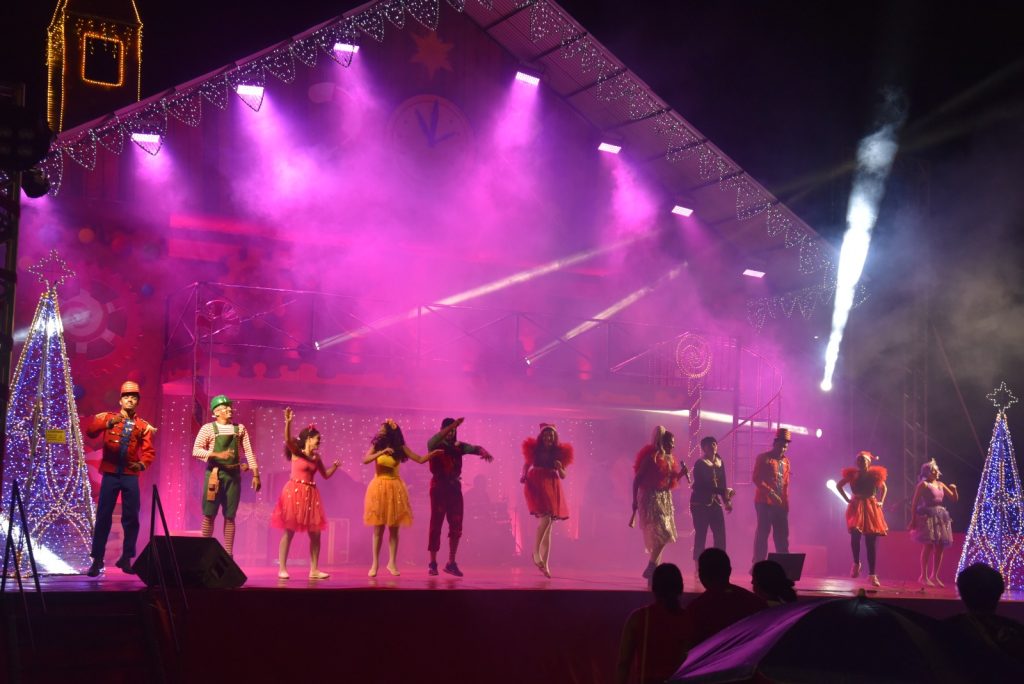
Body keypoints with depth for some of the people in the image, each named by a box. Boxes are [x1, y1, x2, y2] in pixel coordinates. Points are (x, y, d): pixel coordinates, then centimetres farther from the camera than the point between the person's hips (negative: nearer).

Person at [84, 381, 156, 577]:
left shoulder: (143, 426, 9)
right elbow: (90, 430, -14)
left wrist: (143, 464, -19)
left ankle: (126, 558, 14)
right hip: (111, 474, -2)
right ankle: (97, 559, 5)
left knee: (131, 517, 3)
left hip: (130, 476, 2)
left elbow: (149, 451, 2)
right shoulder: (109, 417, 4)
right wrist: (108, 423, -30)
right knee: (103, 516, -1)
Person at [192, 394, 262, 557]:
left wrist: (255, 474, 0)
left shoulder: (239, 428, 9)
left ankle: (228, 555, 8)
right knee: (209, 515, -1)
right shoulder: (208, 428, -1)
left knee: (229, 516, 5)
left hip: (233, 475, 3)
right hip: (214, 474, -3)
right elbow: (196, 450, -8)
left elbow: (248, 451, 7)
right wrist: (217, 454, -21)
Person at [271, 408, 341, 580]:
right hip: (294, 493, -6)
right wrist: (288, 422, -39)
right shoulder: (296, 452, -6)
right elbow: (288, 440, -25)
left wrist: (335, 466, 3)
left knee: (315, 533, 3)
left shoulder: (316, 458, 11)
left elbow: (326, 475, 21)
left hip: (310, 495, 6)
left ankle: (314, 570, 10)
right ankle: (282, 569, 2)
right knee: (288, 532, -3)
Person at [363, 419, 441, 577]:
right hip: (379, 488, -1)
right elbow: (365, 460, -16)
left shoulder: (400, 447, 1)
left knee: (394, 528, 3)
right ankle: (375, 564, 4)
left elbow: (420, 459, 0)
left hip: (395, 488, 1)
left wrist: (433, 453, -14)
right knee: (378, 529, -1)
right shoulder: (376, 446, 0)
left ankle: (392, 563, 11)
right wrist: (382, 452, -26)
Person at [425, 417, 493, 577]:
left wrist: (484, 452, -25)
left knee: (456, 527, 2)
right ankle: (432, 563, -1)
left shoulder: (458, 446, 11)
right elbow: (434, 440, -24)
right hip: (439, 487, -5)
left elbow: (474, 448, -1)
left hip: (455, 487, 5)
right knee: (436, 525, -4)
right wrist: (452, 425, -34)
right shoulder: (435, 445, -2)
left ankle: (451, 563, 9)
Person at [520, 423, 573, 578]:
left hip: (551, 488, 3)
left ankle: (545, 564, 4)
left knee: (548, 526, 2)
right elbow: (526, 465, 14)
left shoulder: (558, 453, 5)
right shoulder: (534, 450, 1)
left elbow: (563, 476, 9)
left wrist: (559, 468, -12)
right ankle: (536, 552, -11)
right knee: (546, 518, -23)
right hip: (537, 487, -3)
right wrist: (524, 476, -6)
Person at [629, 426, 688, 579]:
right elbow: (637, 479, -10)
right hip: (651, 499, -8)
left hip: (664, 499, 8)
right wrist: (635, 501, -13)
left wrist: (681, 473, 0)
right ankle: (650, 569, -10)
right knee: (662, 534, -15)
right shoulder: (651, 457, -11)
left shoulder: (669, 459, 12)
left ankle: (653, 570, 14)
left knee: (659, 537, 8)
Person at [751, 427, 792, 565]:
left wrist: (786, 502, 11)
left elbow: (786, 483, 19)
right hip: (765, 502, -6)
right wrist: (770, 492, -20)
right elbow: (756, 478, -10)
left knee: (782, 535, 7)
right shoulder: (763, 458, -2)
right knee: (763, 533, -6)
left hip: (781, 504, 6)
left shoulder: (786, 461, 15)